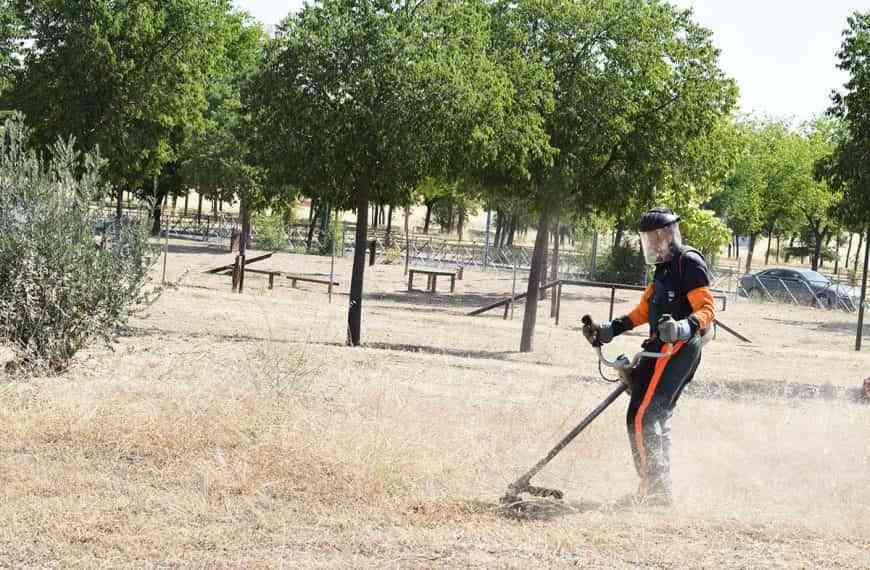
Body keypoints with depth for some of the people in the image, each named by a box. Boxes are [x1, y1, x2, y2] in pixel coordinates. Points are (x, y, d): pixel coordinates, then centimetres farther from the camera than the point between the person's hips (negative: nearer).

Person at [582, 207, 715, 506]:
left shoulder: (689, 263, -10)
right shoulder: (665, 267, 22)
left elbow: (707, 308, -19)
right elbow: (644, 310, 25)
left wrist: (684, 328, -37)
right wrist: (609, 330, 18)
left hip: (675, 349, -11)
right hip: (666, 349, 11)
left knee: (641, 417, -13)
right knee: (658, 419, 15)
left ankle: (654, 488, -13)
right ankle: (660, 489, 22)